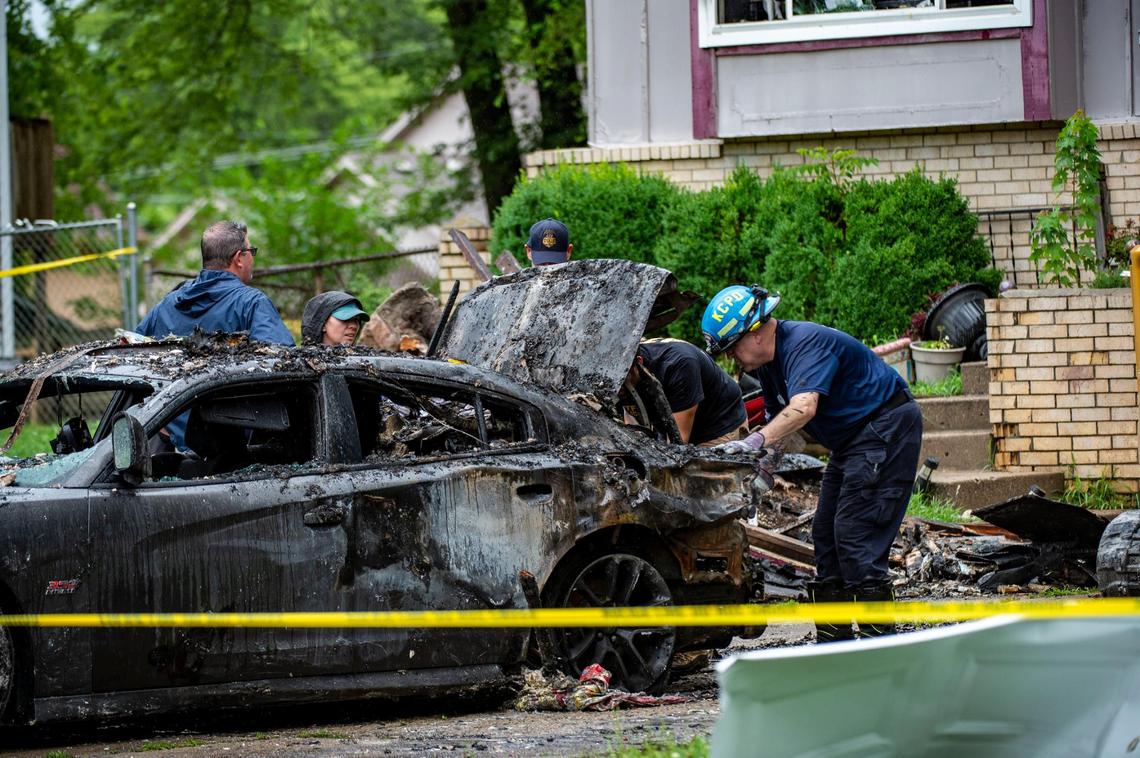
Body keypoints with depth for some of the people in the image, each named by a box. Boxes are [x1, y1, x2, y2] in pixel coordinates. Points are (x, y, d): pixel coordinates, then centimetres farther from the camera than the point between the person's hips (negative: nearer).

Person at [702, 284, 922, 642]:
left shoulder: (806, 342, -22)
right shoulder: (768, 364, 9)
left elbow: (804, 407, -36)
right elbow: (778, 419, 16)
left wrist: (756, 441, -43)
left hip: (887, 426, -11)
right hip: (854, 437, 11)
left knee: (855, 534, -16)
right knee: (826, 533, 9)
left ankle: (878, 636, -16)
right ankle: (834, 642, 12)